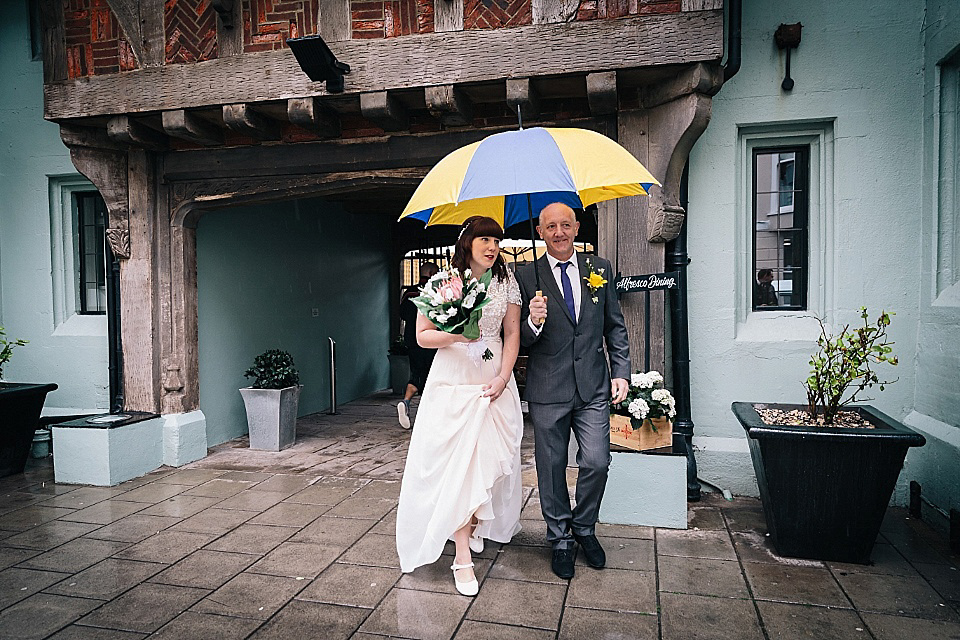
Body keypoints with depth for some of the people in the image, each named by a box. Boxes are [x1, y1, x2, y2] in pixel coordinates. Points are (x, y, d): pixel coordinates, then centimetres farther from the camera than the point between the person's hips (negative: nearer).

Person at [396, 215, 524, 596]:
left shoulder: (507, 283, 5)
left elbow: (512, 335, 7)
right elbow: (422, 336, -2)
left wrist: (503, 378, -5)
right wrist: (454, 334, -21)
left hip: (494, 383, 3)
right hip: (452, 384, -3)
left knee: (490, 458, 7)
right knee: (456, 461, -5)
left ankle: (474, 526, 33)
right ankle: (463, 556, 0)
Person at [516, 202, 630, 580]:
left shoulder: (600, 269, 6)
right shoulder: (526, 277, -2)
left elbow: (615, 326, 11)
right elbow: (520, 340, -1)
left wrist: (621, 372, 4)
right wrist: (534, 321, -23)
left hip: (593, 387, 2)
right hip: (548, 391, -1)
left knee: (596, 463, 1)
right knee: (551, 467, 10)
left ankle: (584, 527, 29)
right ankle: (560, 538, 30)